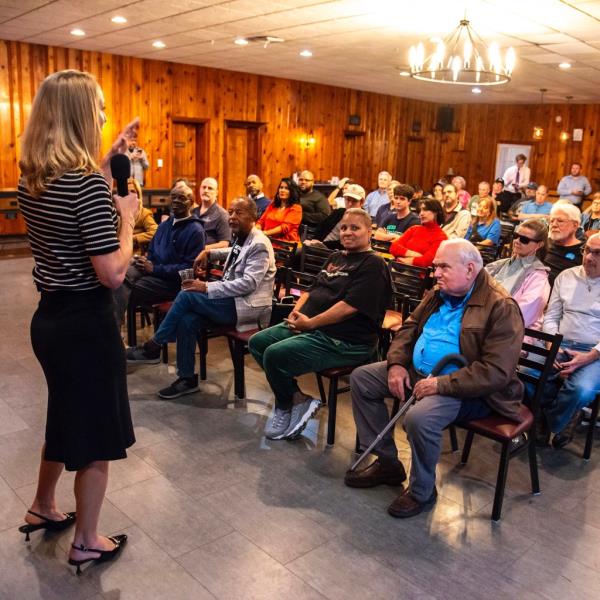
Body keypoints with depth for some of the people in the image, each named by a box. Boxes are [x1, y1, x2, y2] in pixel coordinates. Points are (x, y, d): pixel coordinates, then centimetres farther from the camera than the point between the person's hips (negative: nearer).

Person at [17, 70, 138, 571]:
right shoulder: (88, 183, -22)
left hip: (50, 317, 9)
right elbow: (113, 273, -25)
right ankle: (86, 542, 28)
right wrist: (128, 217, -11)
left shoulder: (32, 179, 3)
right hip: (86, 323, -8)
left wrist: (111, 159, 19)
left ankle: (43, 509, 47)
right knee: (97, 432, 10)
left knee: (68, 417, 28)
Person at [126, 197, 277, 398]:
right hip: (232, 301, 8)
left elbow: (248, 283, -24)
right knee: (187, 319, -16)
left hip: (246, 306, -8)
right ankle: (187, 379, -5)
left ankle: (152, 348, -6)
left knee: (187, 295, -19)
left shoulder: (259, 244, -14)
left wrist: (207, 288, -25)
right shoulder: (240, 239, 12)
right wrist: (208, 253, 21)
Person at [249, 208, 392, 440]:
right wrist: (297, 311, 0)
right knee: (257, 342, 1)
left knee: (275, 354, -23)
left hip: (344, 341, -10)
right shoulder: (336, 258, 18)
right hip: (309, 326, 10)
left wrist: (310, 323, -17)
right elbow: (313, 289, 20)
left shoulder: (373, 264, -10)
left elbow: (349, 306, -20)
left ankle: (286, 405, 6)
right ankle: (296, 398, 3)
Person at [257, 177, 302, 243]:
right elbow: (261, 221, 18)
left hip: (286, 243, -6)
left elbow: (285, 227, -10)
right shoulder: (272, 205, 21)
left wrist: (265, 233, -18)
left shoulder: (296, 208, 2)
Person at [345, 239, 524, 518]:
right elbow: (409, 328, 15)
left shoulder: (501, 307, -18)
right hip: (417, 371, 9)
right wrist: (396, 364, -4)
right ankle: (387, 463, 10)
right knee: (361, 378, 1)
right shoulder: (438, 294, 8)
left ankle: (422, 492, -4)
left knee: (419, 417, -35)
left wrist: (442, 383, -28)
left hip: (464, 388, -8)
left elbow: (496, 372, -25)